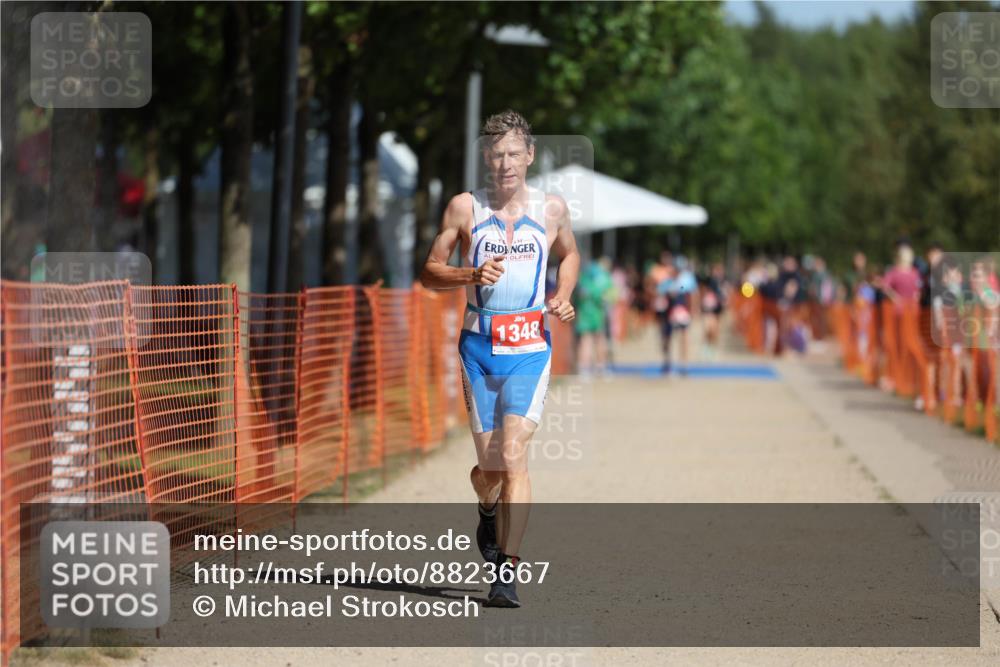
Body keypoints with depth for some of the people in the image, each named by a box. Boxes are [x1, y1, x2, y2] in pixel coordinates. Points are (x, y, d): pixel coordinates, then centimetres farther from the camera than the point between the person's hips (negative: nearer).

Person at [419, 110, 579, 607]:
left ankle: (506, 573, -17)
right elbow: (429, 272, 4)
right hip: (480, 345, 1)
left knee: (512, 454, -16)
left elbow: (570, 255, 25)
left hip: (530, 346, -1)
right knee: (490, 467, 5)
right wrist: (472, 275, -15)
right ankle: (489, 510, 43)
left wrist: (563, 297, 6)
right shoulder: (465, 208, 1)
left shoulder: (551, 209, 5)